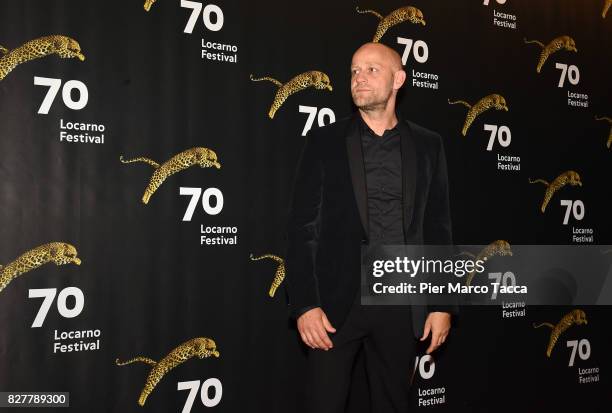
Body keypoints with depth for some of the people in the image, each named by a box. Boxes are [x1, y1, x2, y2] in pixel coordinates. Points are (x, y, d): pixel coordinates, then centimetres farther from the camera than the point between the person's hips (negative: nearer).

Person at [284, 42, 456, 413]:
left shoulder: (427, 145, 7)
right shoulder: (325, 142, 1)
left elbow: (439, 229, 7)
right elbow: (302, 229, -2)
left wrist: (443, 304, 3)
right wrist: (305, 304, -10)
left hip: (401, 303, 2)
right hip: (337, 302, -1)